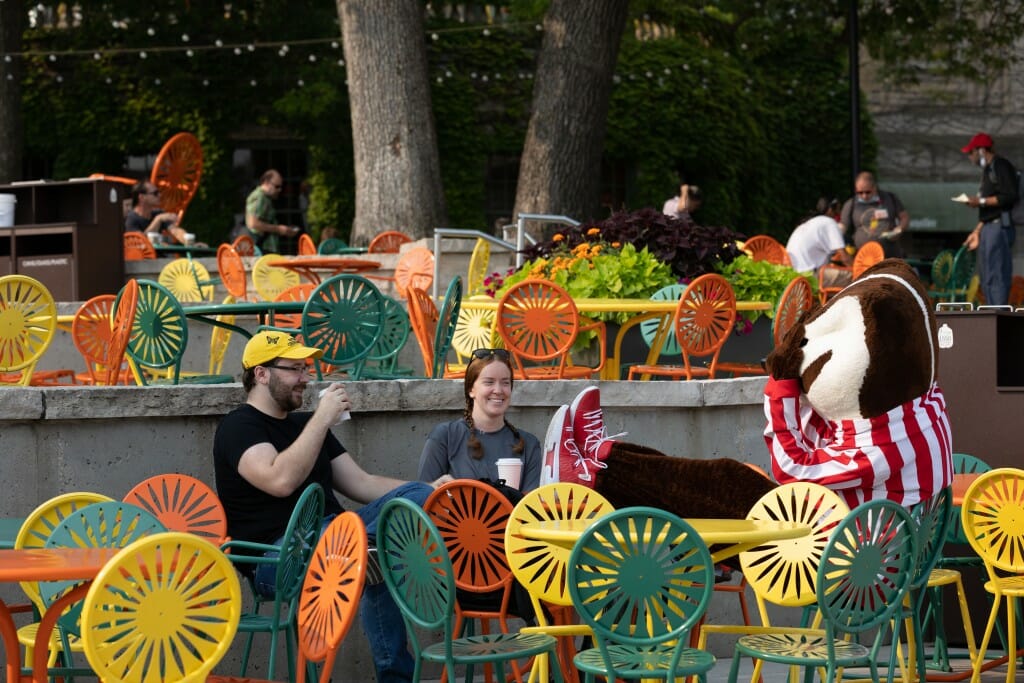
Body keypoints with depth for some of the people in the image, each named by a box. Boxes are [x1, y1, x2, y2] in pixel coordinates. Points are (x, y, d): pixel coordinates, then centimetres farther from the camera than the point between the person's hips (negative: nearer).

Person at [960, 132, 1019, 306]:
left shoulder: (1001, 166, -7)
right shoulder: (988, 170, 22)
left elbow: (1010, 196, -18)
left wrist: (981, 201, -15)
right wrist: (977, 231, 20)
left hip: (999, 227, -10)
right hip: (988, 228, 10)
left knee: (996, 276, -13)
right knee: (986, 278, 11)